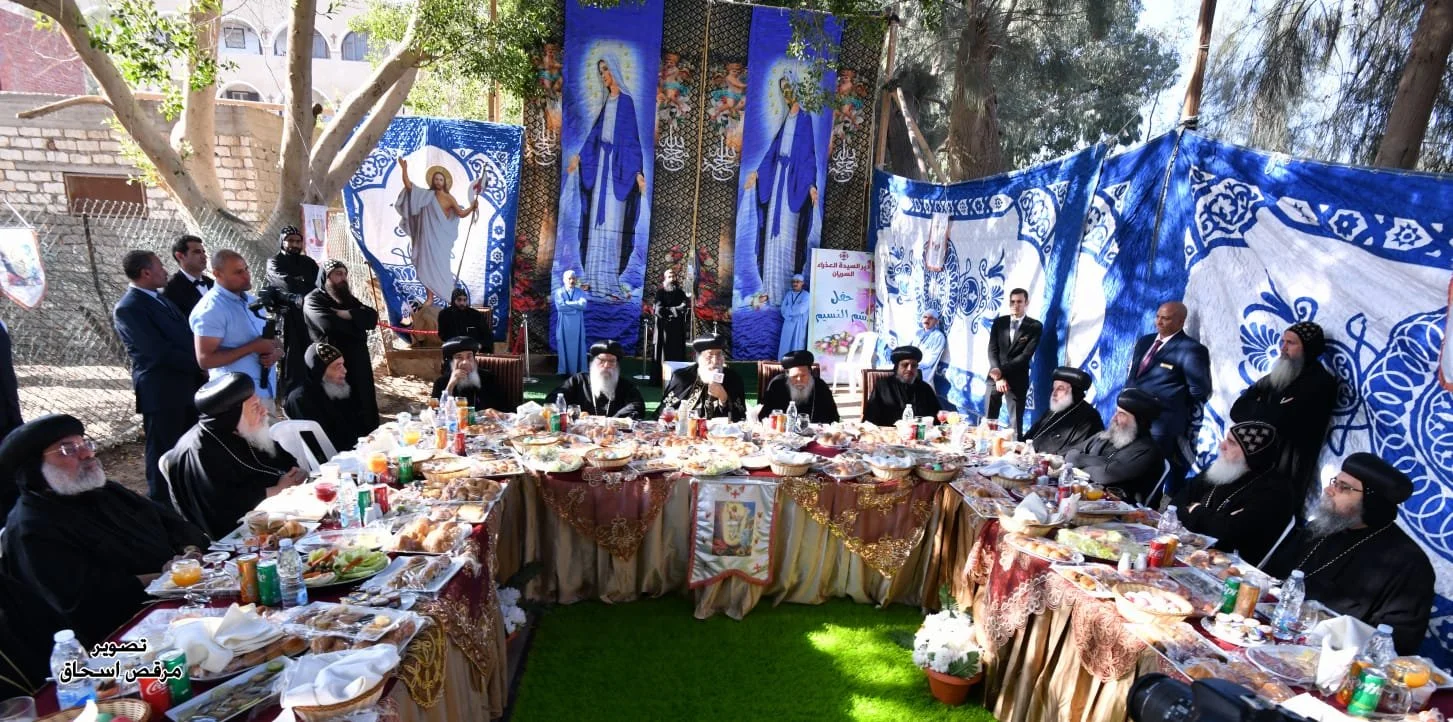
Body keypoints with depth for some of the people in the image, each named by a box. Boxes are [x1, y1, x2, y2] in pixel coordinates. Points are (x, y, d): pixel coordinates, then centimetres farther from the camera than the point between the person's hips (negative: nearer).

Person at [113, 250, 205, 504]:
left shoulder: (161, 299, 14)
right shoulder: (128, 308, -14)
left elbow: (185, 336, 13)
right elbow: (159, 351, -20)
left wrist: (200, 362, -4)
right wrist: (198, 363, -12)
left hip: (186, 385, 8)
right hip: (160, 390, -8)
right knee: (163, 453, 4)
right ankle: (162, 505, 17)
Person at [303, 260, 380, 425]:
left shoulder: (349, 298, 19)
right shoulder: (314, 300, -1)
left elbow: (372, 317, 2)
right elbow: (330, 325, -20)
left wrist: (346, 314, -12)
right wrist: (357, 318, -4)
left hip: (359, 366, 6)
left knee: (365, 412, 8)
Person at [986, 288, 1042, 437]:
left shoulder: (1035, 327, -2)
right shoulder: (999, 322, 8)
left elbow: (1026, 356, -10)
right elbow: (992, 351, 1)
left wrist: (1002, 371, -17)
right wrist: (999, 377, -11)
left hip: (1017, 380, -3)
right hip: (996, 377, 3)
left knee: (1016, 422, 0)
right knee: (989, 419, 4)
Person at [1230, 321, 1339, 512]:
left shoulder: (1319, 383, -10)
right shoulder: (1277, 376, 13)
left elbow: (1277, 422, -19)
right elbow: (1238, 409, 6)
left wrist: (1256, 411, -1)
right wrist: (1265, 412, -10)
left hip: (1284, 473, -7)